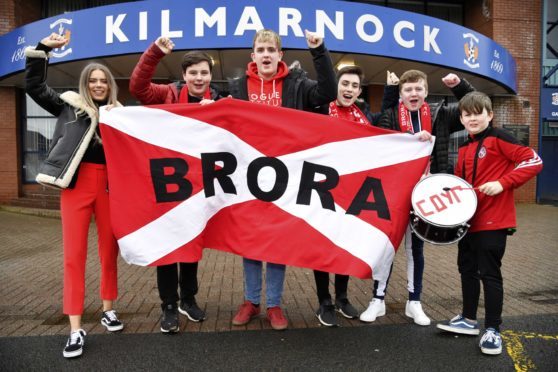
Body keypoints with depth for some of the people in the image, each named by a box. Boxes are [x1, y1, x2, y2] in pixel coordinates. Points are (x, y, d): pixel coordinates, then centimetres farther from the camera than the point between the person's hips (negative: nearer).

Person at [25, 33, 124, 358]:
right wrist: (43, 48, -1)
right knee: (74, 253, -3)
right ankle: (76, 328, 3)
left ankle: (108, 309, 25)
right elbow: (34, 86, 6)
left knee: (110, 249, 7)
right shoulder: (70, 105, 9)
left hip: (109, 184, 2)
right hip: (77, 183, -1)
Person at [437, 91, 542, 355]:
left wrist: (503, 183, -22)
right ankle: (469, 320, 32)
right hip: (468, 220, 8)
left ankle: (492, 330, 14)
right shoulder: (464, 149, 12)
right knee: (467, 269, 16)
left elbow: (533, 161, -16)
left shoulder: (498, 138, -9)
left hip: (493, 221, -8)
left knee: (489, 273, -1)